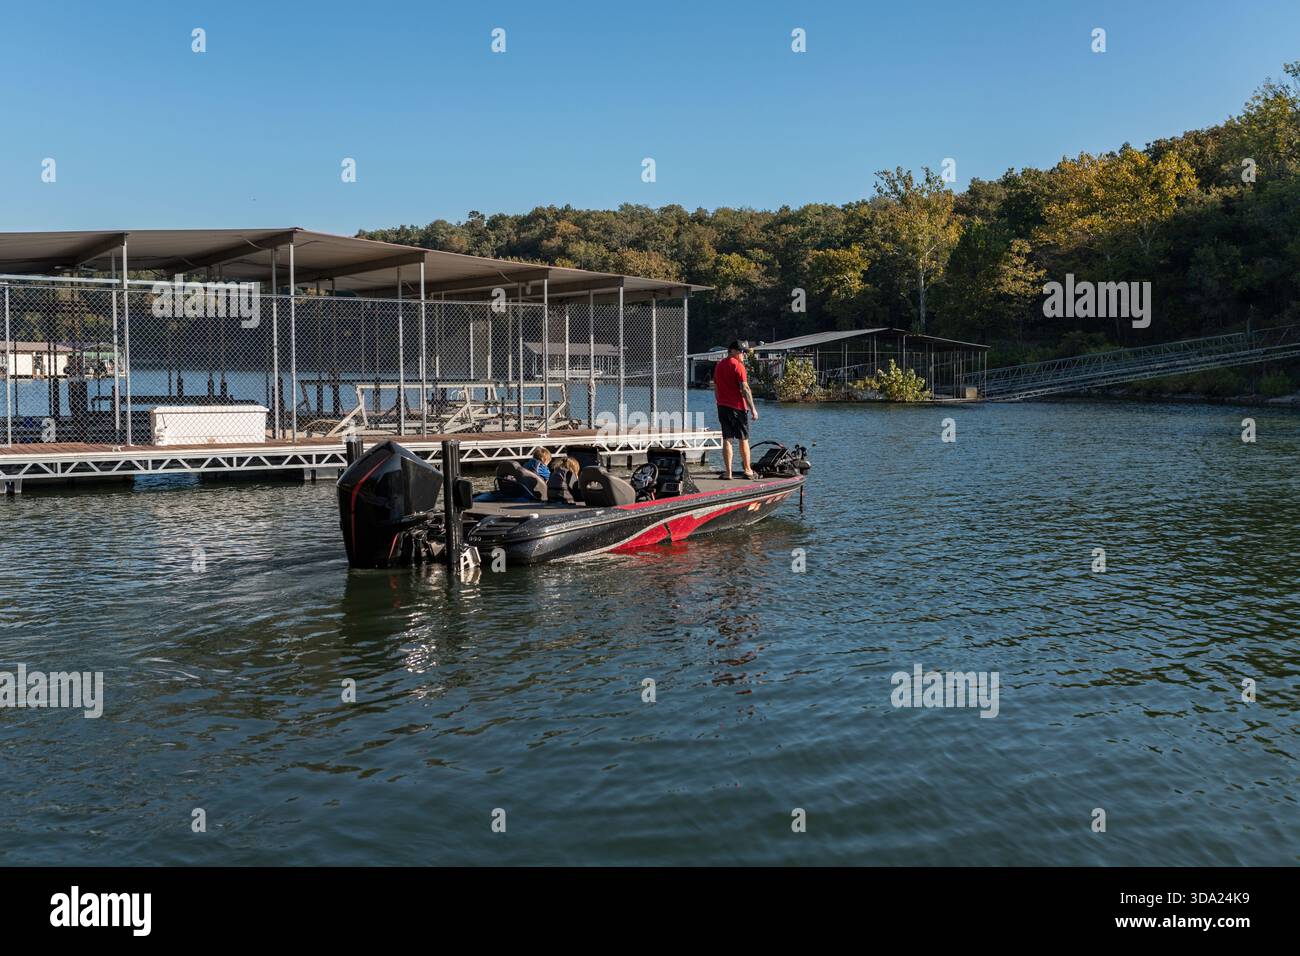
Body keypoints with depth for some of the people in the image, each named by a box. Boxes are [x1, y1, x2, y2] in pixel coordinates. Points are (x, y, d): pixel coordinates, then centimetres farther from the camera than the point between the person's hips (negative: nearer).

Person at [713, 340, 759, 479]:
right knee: (743, 439, 6)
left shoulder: (718, 366, 13)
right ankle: (748, 470, 13)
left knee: (727, 439, 4)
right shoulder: (738, 365, -10)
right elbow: (744, 389, -15)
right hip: (737, 406, -6)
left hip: (722, 406, 6)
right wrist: (753, 408, -13)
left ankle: (728, 472, 0)